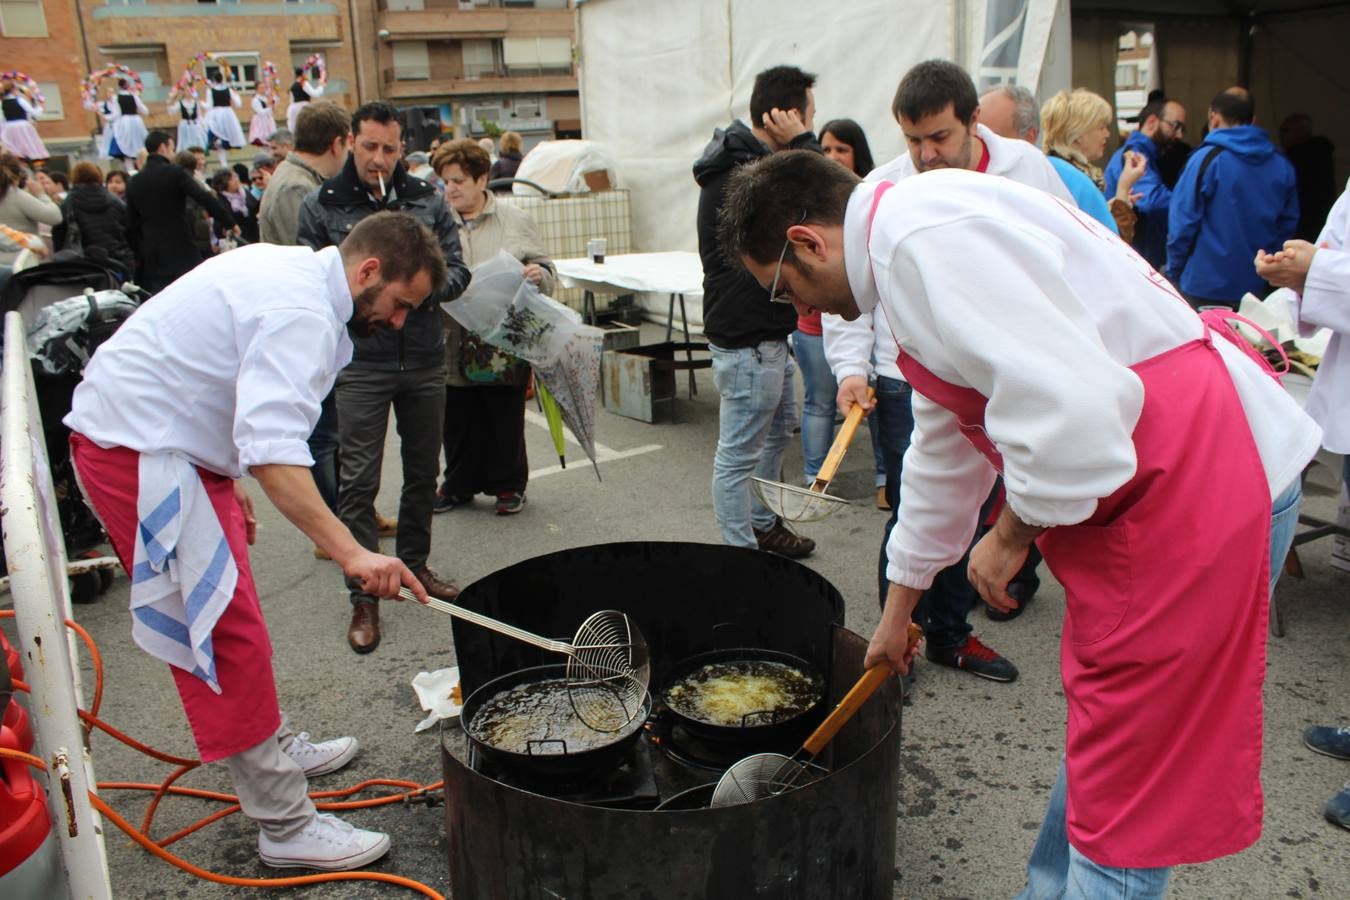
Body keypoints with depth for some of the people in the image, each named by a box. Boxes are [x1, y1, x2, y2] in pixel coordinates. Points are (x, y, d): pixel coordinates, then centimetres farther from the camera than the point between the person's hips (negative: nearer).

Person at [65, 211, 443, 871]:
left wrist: (229, 480, 24)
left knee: (225, 617, 20)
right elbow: (274, 447, -36)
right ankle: (286, 827, -1)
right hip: (138, 450, -11)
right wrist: (350, 553, -40)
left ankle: (275, 748, 37)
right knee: (226, 632, -9)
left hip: (158, 437, 11)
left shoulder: (292, 270, 10)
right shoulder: (302, 312, -23)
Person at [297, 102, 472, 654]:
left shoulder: (427, 201, 7)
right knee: (358, 480, -4)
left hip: (425, 359, 3)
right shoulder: (322, 208, 0)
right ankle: (363, 596, 5)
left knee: (423, 470, 14)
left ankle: (414, 564, 33)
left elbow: (458, 271, 5)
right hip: (361, 364, -3)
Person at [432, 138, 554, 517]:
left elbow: (546, 273, 7)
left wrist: (538, 274, -14)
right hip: (453, 347, 2)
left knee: (505, 418, 8)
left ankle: (508, 485, 25)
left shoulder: (516, 221, 4)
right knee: (458, 420, 12)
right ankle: (459, 484, 29)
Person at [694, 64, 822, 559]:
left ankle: (764, 525, 41)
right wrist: (803, 144, -17)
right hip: (747, 337, -12)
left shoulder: (749, 162, 11)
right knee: (739, 453, -1)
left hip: (768, 331, 12)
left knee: (779, 429, 25)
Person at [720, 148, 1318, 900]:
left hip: (1198, 479, -10)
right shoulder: (913, 243, 15)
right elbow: (943, 456, 24)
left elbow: (1072, 409, -30)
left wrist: (1012, 534, -11)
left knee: (1130, 787, 3)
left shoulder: (923, 237, -18)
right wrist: (899, 609, 32)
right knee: (1107, 733, 24)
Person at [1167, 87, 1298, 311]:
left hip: (1205, 288, -5)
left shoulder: (1207, 158, -11)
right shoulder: (1283, 166, 4)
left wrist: (1173, 274, -2)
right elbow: (1288, 224, 10)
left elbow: (1182, 223, -12)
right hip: (1257, 289, 5)